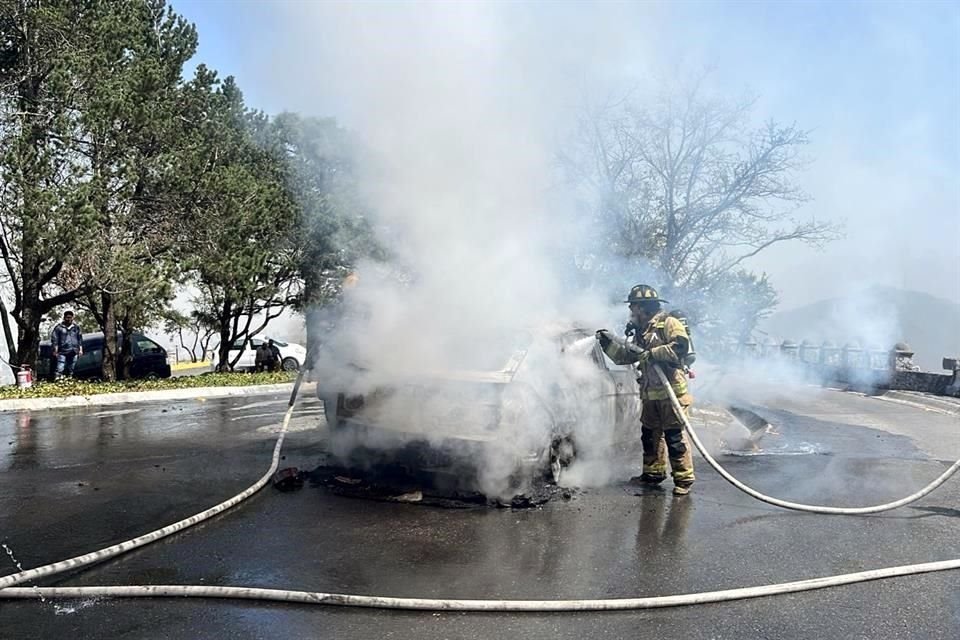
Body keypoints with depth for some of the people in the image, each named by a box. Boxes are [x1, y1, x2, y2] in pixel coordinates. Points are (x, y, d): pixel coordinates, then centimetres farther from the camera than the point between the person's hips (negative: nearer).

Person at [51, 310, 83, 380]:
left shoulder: (76, 327, 11)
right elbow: (54, 339, 0)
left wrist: (80, 349, 10)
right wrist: (55, 350, -5)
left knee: (71, 369, 10)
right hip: (62, 352, -3)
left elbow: (80, 339, 16)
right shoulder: (59, 327, 1)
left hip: (73, 352, 3)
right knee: (60, 369, -10)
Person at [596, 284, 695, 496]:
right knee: (649, 434, 14)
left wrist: (651, 354, -19)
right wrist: (608, 341, 8)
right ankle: (653, 472, 26)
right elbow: (623, 356, 20)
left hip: (671, 391, -8)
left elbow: (681, 347, -20)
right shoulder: (641, 333, 20)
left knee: (675, 436, -7)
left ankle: (684, 478, -1)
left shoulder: (668, 323, -5)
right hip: (649, 393, 8)